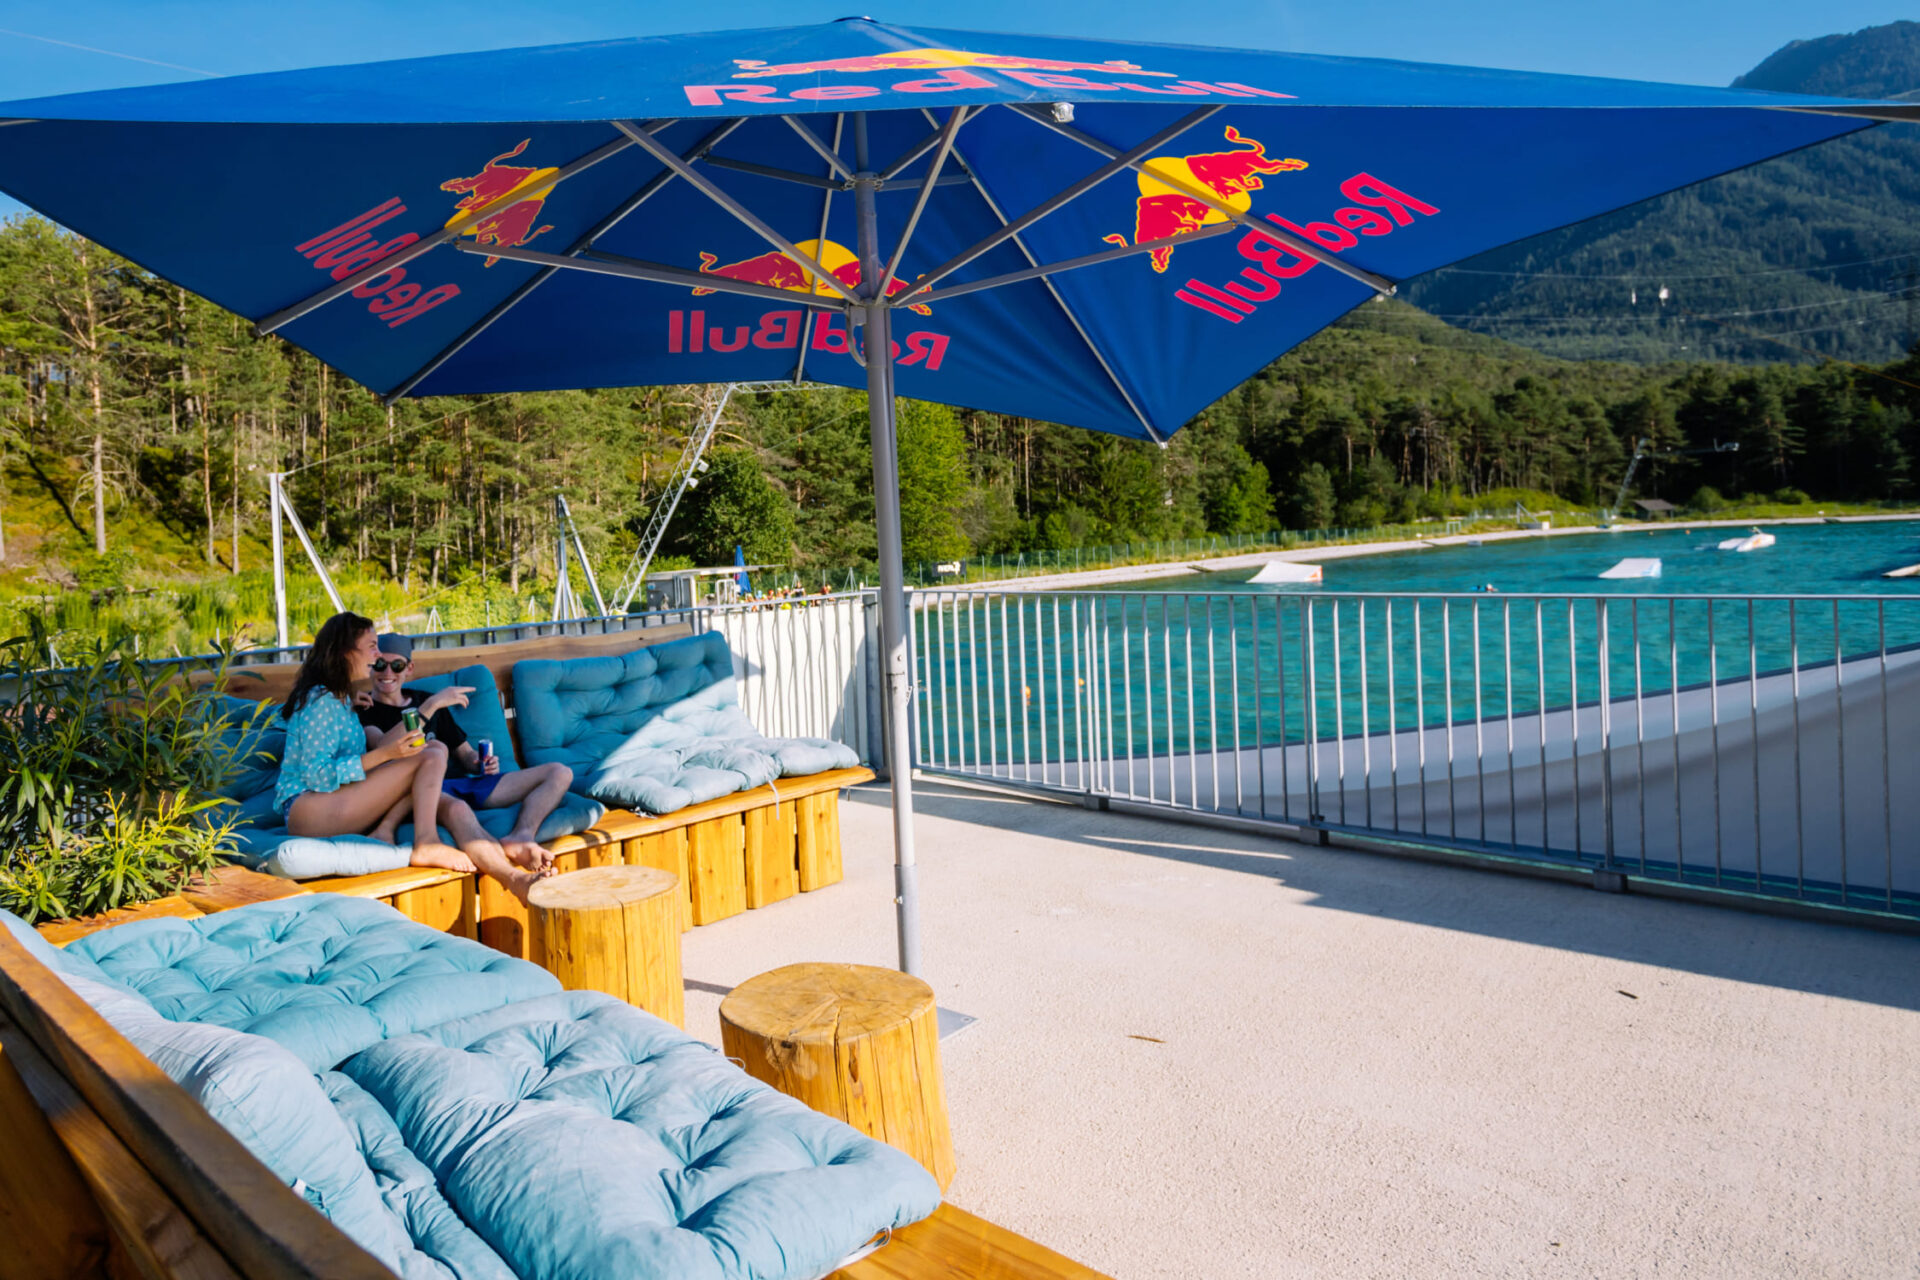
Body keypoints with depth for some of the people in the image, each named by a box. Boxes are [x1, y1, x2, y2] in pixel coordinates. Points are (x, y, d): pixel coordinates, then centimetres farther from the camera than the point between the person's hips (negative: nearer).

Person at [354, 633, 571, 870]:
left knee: (560, 773, -9)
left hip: (464, 785, 7)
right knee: (434, 748, -40)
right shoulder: (362, 710, 9)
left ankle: (521, 836, -36)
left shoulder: (424, 700, 26)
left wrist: (480, 763, 3)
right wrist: (433, 704, -13)